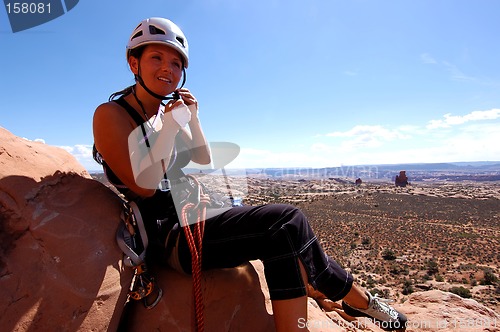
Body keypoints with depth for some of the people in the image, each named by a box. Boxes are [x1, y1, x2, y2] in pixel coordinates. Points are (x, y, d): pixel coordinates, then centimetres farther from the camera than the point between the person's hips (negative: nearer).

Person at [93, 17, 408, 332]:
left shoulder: (166, 109, 11)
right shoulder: (111, 115, -10)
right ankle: (353, 296, -3)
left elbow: (204, 158, 14)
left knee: (286, 236, -5)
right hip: (166, 237, -8)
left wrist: (192, 118, 0)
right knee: (287, 223, -21)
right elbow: (144, 185, -20)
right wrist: (172, 124, -19)